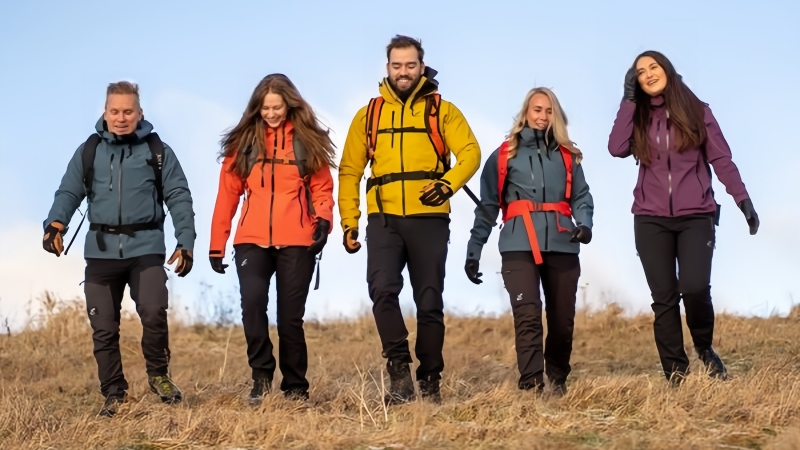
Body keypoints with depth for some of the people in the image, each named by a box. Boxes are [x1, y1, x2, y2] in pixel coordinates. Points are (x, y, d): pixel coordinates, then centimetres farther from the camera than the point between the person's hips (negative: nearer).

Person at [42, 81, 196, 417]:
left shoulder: (157, 151, 7)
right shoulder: (89, 151, 11)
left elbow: (179, 197, 5)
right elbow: (69, 192, 8)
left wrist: (185, 243, -5)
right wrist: (55, 223, -12)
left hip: (146, 247, -2)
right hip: (101, 250, 2)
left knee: (153, 312, -19)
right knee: (104, 327, 3)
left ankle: (158, 374, 5)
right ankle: (114, 394, 16)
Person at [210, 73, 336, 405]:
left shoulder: (308, 140, 6)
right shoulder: (243, 141, 8)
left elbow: (322, 187, 5)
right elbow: (227, 194, 8)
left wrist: (323, 219, -15)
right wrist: (217, 245, 6)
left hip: (296, 242, 0)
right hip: (251, 240, 0)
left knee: (290, 316, 3)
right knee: (252, 302, -20)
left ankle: (295, 387, 17)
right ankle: (261, 377, -7)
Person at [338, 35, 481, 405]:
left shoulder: (442, 110, 7)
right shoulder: (368, 115, 12)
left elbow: (470, 152, -4)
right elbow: (349, 171, 11)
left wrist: (449, 183, -23)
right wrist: (349, 222, 3)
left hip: (429, 220, -1)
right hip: (384, 219, 1)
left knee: (429, 302, 4)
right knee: (383, 291, -19)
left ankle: (430, 382, 13)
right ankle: (400, 371, -16)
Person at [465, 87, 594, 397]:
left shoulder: (567, 156, 18)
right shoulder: (504, 155, 12)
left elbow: (581, 197, 11)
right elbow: (487, 206, 10)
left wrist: (584, 223, -11)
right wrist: (473, 251, 4)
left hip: (562, 244, 3)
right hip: (519, 245, -3)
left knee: (563, 319, 5)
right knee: (527, 314, -18)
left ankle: (558, 380, 24)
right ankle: (530, 385, -23)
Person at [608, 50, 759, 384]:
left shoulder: (697, 111, 5)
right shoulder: (638, 116, 10)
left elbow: (721, 158, 2)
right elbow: (617, 148, -8)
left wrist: (742, 199, -8)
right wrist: (629, 99, -5)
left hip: (696, 216, -2)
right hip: (651, 219, 2)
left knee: (695, 288, -18)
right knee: (664, 298, -2)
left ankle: (704, 348, 10)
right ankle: (676, 377, 3)